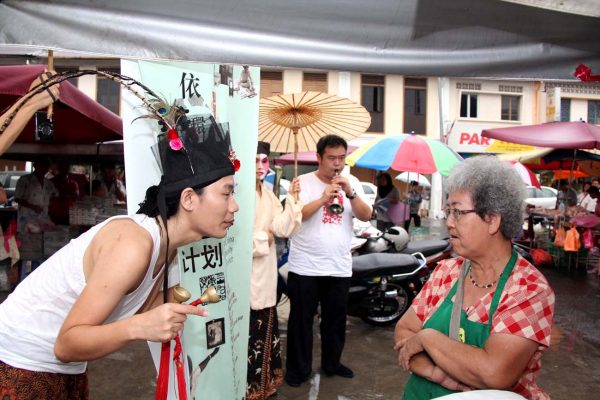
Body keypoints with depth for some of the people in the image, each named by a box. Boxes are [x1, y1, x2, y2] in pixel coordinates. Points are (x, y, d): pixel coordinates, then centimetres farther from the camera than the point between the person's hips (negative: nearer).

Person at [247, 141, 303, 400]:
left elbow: (284, 228, -1)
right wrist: (263, 237, -10)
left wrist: (292, 198, -11)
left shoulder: (269, 196, 11)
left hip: (265, 272, 7)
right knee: (245, 329, 1)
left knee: (265, 326, 17)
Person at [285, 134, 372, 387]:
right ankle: (298, 369, 24)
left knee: (335, 319, 17)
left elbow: (366, 216, -3)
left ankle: (332, 363, 36)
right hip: (305, 267, -3)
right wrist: (323, 198, -26)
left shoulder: (352, 183, 5)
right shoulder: (304, 182, -6)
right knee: (301, 320, 7)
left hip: (340, 268, 4)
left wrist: (350, 193, -19)